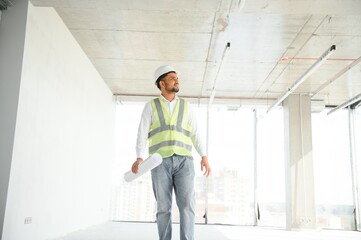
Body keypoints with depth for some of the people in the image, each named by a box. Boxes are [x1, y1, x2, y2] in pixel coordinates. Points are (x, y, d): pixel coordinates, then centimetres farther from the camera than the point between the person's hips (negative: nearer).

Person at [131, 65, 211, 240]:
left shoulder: (186, 106, 16)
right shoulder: (150, 106, 11)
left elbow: (195, 134, 11)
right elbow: (142, 134, 1)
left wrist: (204, 157, -3)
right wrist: (139, 158, -16)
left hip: (183, 162, 1)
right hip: (161, 163, -1)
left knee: (187, 204, -13)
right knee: (163, 208, -3)